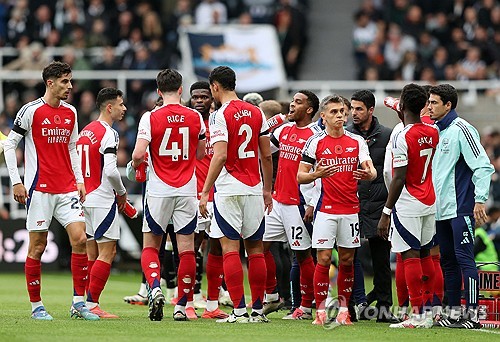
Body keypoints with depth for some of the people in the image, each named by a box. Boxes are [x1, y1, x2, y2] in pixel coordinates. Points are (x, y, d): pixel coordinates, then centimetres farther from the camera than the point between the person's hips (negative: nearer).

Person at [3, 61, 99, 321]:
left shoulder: (71, 113, 12)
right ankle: (36, 306, 8)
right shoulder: (31, 111, -6)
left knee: (80, 239, -6)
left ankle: (79, 303, -1)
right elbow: (9, 145, -4)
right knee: (37, 246, -1)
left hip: (67, 189, 5)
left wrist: (79, 180, 14)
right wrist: (16, 182, -9)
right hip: (39, 189, -5)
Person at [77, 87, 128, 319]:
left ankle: (83, 303, 9)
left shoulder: (84, 132, 14)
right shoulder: (108, 133, -13)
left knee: (91, 254, 11)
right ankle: (91, 304, -10)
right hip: (103, 200, -9)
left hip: (85, 198, 9)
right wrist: (122, 192, -5)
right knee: (107, 253, -6)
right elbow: (110, 170, -21)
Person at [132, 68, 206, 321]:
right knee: (186, 249, 5)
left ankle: (155, 289, -15)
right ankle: (182, 305, 4)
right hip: (187, 191, 1)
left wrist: (136, 163, 7)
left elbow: (138, 154, -15)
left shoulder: (151, 118, -8)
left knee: (150, 247, 10)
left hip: (159, 191, -1)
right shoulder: (195, 118, 1)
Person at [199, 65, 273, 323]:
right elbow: (266, 156, 12)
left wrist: (205, 192, -13)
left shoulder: (220, 116, -9)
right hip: (254, 189, 6)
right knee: (255, 248, 9)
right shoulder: (256, 113, 10)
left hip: (229, 190, -6)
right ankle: (258, 310, 11)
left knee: (230, 248, -5)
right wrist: (267, 190, 20)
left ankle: (239, 311, -10)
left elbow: (220, 156, -17)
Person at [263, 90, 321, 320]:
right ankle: (271, 297, 19)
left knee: (303, 254, -1)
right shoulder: (284, 129, 11)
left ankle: (306, 308, 6)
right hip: (278, 201, 8)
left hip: (299, 204, -8)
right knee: (261, 245, 7)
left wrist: (313, 205, -18)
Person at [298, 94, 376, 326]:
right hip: (326, 209, -3)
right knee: (324, 259, -7)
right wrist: (316, 174, -21)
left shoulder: (357, 141, 6)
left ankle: (343, 309, 13)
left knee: (347, 260, 6)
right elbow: (300, 177, 0)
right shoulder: (315, 142, -1)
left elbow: (372, 171, 1)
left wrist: (369, 174, -23)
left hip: (351, 209, 3)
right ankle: (320, 311, -2)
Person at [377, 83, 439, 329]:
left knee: (410, 255, -7)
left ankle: (417, 315, -10)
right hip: (429, 203, 7)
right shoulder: (432, 133, 5)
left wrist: (386, 213, -13)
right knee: (425, 255, 12)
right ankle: (428, 311, 15)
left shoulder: (402, 138, -16)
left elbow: (399, 179, -17)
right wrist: (405, 119, 30)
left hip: (407, 205, -7)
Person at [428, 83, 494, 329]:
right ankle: (454, 312, 14)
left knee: (464, 258, -10)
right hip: (441, 208, 9)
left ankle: (472, 314, -10)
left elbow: (483, 166, -15)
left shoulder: (461, 129, -10)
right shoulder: (435, 131, 15)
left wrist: (479, 200, -20)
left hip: (461, 207, -9)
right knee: (448, 261, 9)